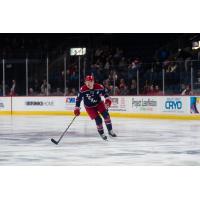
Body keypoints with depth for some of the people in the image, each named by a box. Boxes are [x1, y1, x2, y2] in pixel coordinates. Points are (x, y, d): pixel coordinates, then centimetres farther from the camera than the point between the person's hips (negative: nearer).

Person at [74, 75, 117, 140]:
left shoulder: (99, 87, -19)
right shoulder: (83, 90, -23)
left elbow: (105, 92, -3)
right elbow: (78, 98, -14)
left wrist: (108, 99, -18)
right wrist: (77, 108, -15)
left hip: (99, 103, 2)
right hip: (89, 107, -2)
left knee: (106, 115, -13)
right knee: (98, 119, -13)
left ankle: (110, 131, 0)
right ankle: (102, 134, 6)